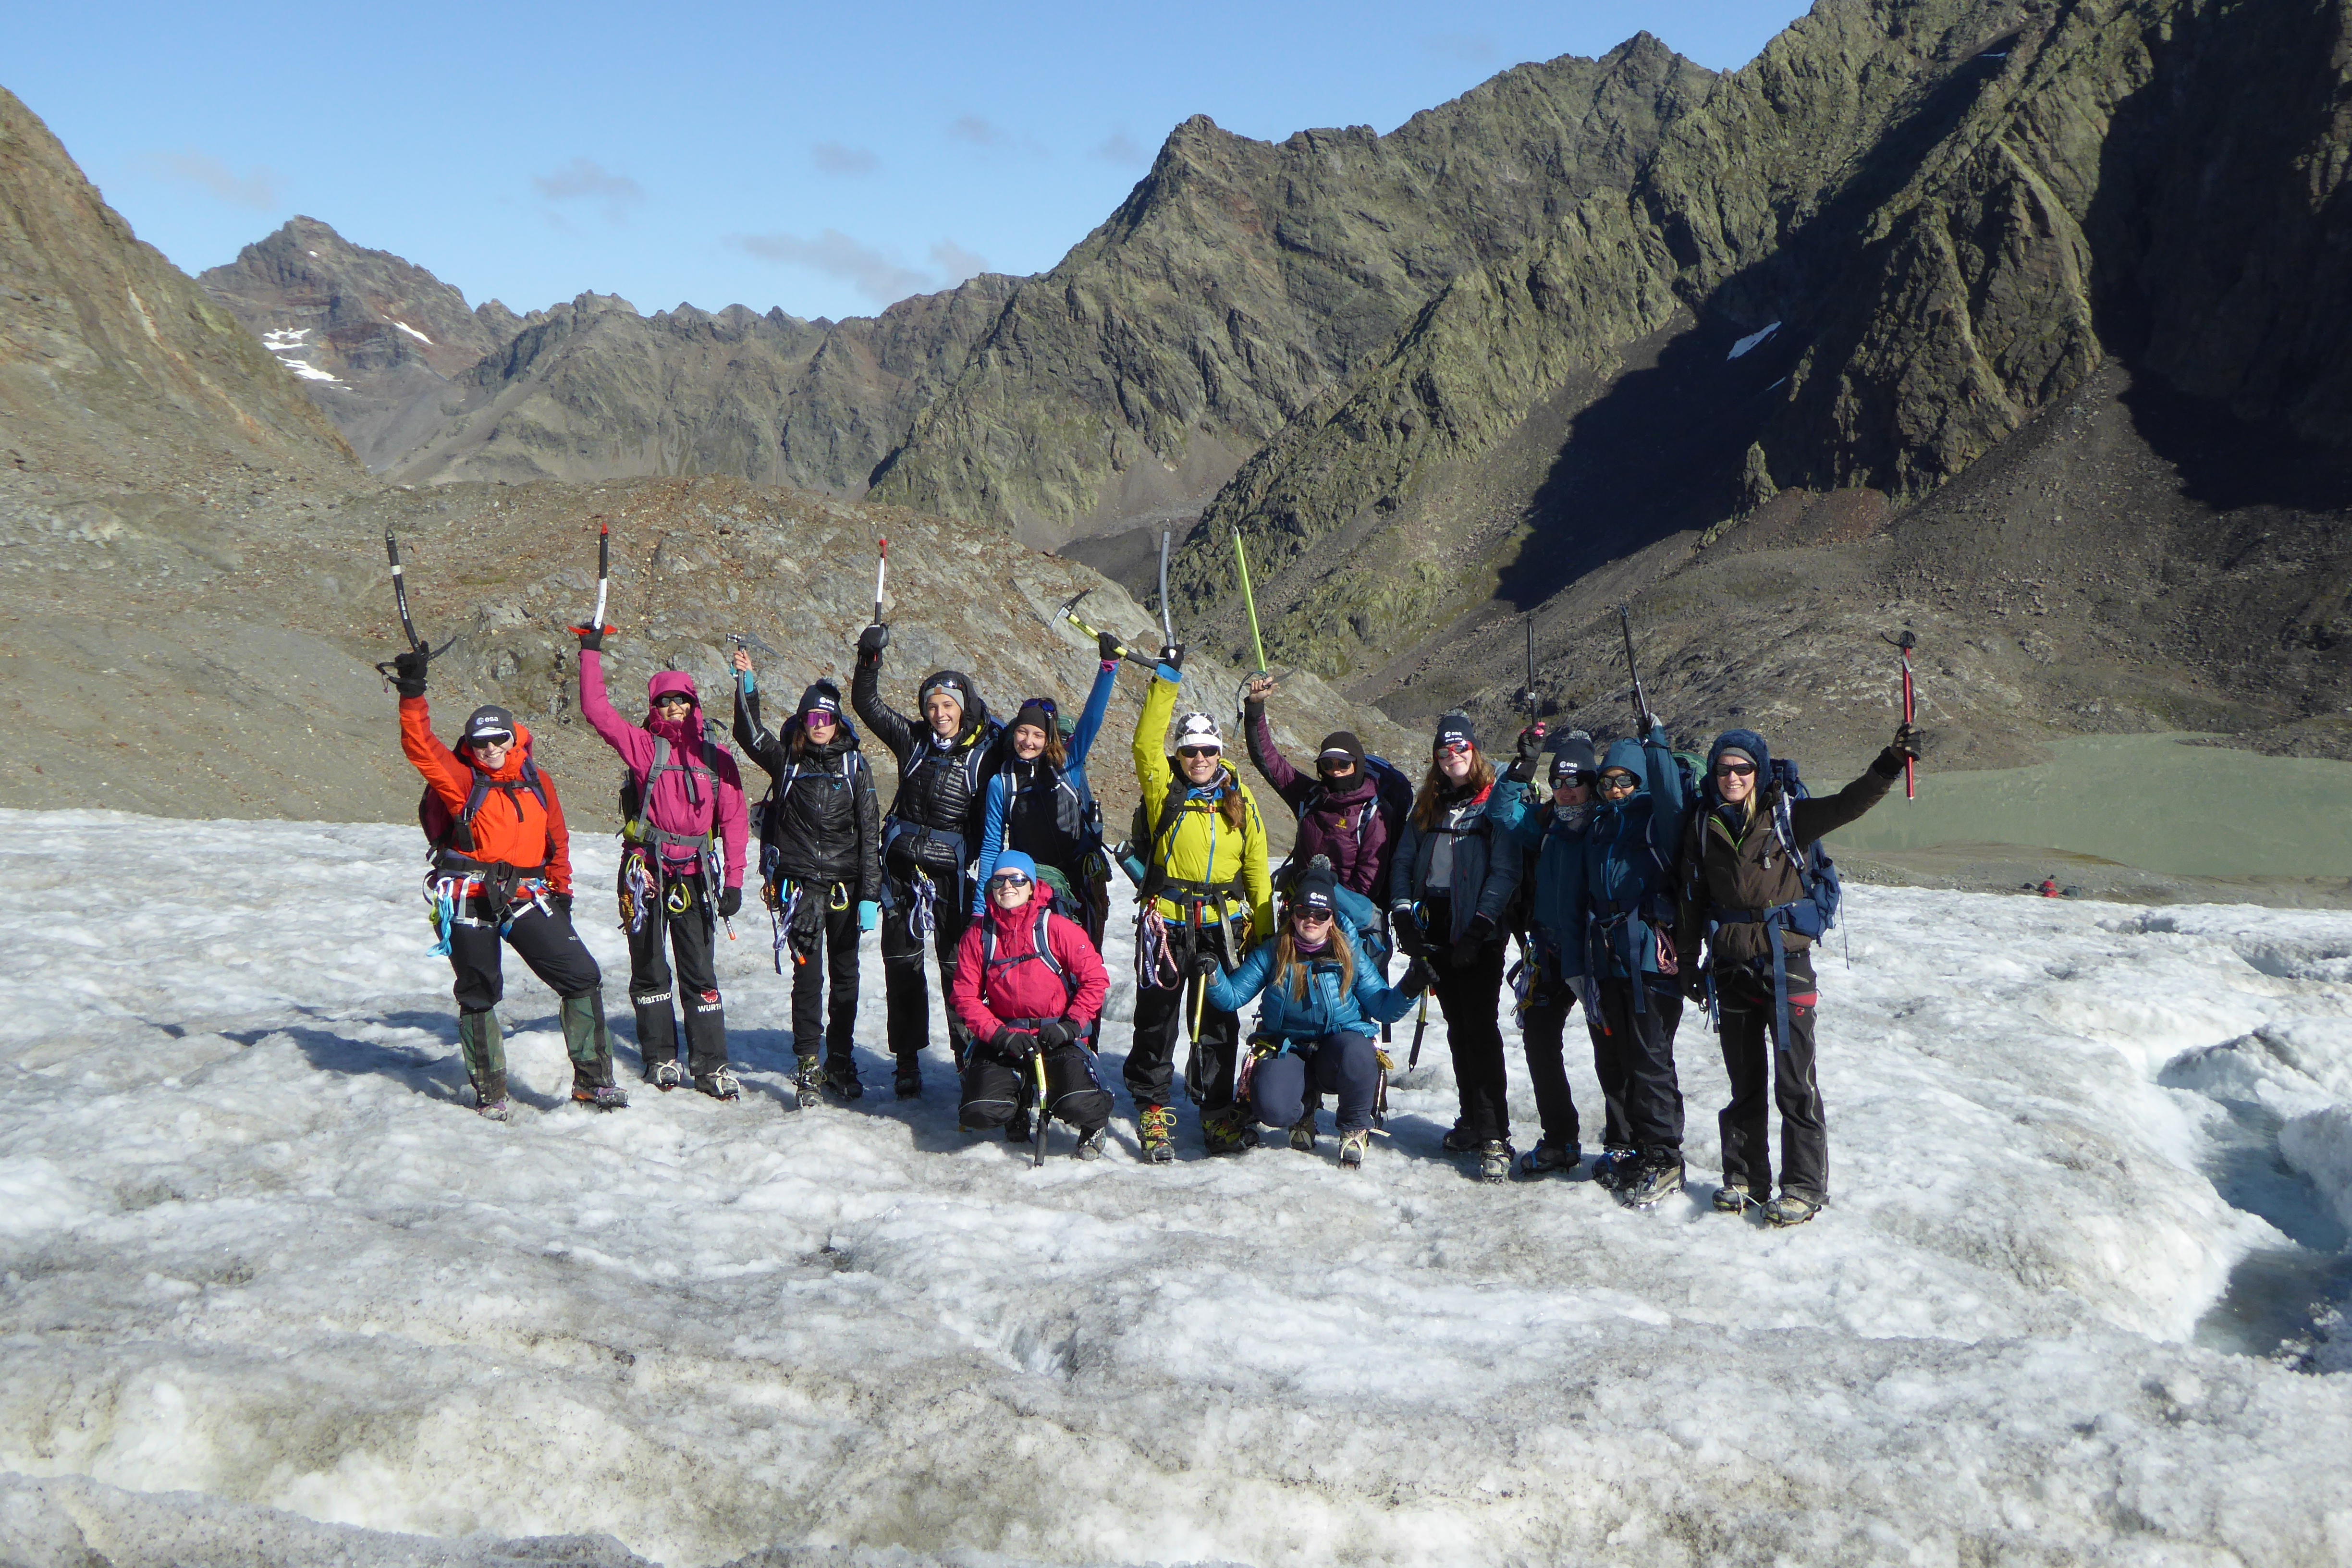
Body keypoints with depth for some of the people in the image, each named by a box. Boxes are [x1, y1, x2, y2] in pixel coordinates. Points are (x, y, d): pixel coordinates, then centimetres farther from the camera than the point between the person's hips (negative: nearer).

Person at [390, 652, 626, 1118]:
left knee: (583, 977, -5)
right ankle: (490, 1092, 22)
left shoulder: (537, 783, 9)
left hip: (526, 899, 3)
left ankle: (592, 1080, 4)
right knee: (478, 994, 7)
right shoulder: (462, 780, 0)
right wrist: (412, 695, -22)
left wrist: (560, 891, 15)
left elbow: (557, 841, 18)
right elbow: (420, 746, -14)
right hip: (470, 903, -3)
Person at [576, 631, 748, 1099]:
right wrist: (591, 652, -6)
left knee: (700, 972, 1)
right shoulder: (643, 746, 2)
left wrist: (733, 880, -1)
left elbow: (733, 820, 5)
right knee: (649, 969, 8)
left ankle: (710, 1065, 4)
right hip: (645, 872, -1)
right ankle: (660, 1057, 19)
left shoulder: (716, 760, 6)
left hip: (694, 875, 1)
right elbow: (595, 709, -5)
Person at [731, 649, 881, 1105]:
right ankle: (809, 1065, -1)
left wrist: (870, 894, -5)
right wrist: (746, 683, -21)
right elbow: (750, 735, -10)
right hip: (800, 883, -1)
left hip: (846, 884, 1)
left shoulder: (855, 765, 4)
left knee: (845, 975, 8)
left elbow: (870, 832, 1)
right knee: (808, 974, -6)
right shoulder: (787, 760, 7)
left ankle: (841, 1062, 19)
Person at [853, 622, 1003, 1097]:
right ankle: (907, 1062, 15)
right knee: (902, 966, 7)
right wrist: (870, 657, -5)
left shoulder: (984, 752, -5)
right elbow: (866, 702, 9)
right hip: (902, 867, 3)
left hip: (952, 873, -3)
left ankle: (969, 1057, 10)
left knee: (958, 967, -1)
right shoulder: (913, 740, 4)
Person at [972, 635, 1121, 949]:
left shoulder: (1069, 763, 2)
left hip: (1081, 883, 1)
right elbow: (992, 845, 6)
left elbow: (1092, 717, -6)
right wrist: (979, 908, 3)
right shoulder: (1001, 783, 3)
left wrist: (1109, 664, -19)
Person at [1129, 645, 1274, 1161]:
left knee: (1217, 1022, 7)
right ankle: (1151, 1105, 16)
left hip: (1221, 925, 2)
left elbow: (1257, 869, 12)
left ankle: (1217, 1109, 18)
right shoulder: (1164, 788, 2)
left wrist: (1263, 931, 9)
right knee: (1157, 1017, 3)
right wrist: (1167, 678, -16)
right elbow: (1146, 741, -14)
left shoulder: (1240, 800, 9)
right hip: (1166, 920, -2)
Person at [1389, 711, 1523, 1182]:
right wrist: (1403, 914, -2)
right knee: (1457, 1028, 10)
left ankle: (1495, 1136, -12)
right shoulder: (1427, 806, 15)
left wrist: (1480, 927, -18)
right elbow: (1404, 862, 13)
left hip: (1478, 933, -6)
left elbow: (1505, 872, -10)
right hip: (1436, 930, 6)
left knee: (1481, 1027, -12)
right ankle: (1473, 1121, 18)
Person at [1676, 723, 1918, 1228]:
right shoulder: (1704, 825, 6)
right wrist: (1687, 960, 13)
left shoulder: (1787, 815, -3)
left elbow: (1849, 803, -17)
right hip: (1731, 967, 3)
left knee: (1795, 1083, -3)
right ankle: (1744, 1177, 24)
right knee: (1744, 1081, 13)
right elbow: (1692, 897, 13)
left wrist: (1891, 762, -32)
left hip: (1786, 961, -3)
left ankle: (1805, 1187, 6)